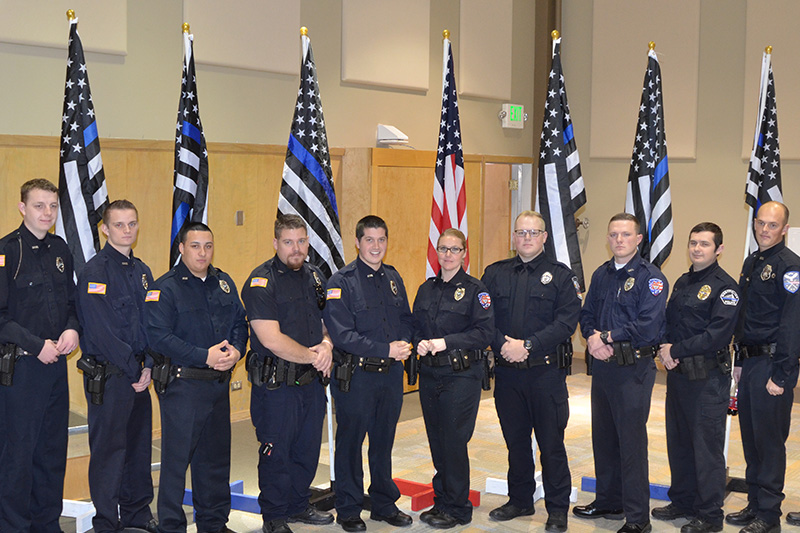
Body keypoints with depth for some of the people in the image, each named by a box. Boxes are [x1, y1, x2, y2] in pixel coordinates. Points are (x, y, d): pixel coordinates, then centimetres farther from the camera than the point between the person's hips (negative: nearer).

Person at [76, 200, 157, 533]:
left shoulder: (142, 271, 12)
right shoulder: (95, 272, -11)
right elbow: (100, 331, -17)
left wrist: (149, 367, -1)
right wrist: (134, 371, -14)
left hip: (138, 376, 7)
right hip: (107, 376, -7)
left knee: (140, 444, 14)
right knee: (108, 448, 0)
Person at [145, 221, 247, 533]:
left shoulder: (224, 283, 12)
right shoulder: (165, 288, -9)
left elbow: (240, 323, 15)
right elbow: (158, 336, -18)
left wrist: (235, 351, -7)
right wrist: (205, 356, -21)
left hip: (219, 383, 7)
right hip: (182, 386, -6)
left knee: (216, 455, 14)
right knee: (176, 457, -2)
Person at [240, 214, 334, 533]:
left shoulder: (315, 277, 9)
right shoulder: (261, 282, -14)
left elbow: (327, 321, 19)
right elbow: (272, 340, -20)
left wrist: (327, 345, -3)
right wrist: (313, 356, -14)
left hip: (312, 380, 7)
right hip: (276, 385, -7)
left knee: (308, 448, 16)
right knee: (276, 453, 4)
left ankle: (298, 506, 34)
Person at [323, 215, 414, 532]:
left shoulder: (392, 278, 9)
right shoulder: (342, 282, -10)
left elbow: (406, 319, 17)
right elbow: (342, 334, -17)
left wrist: (405, 344, -5)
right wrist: (386, 349, -20)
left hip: (391, 374, 5)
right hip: (355, 375, -5)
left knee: (384, 441, 15)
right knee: (350, 443, 6)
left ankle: (384, 505, 28)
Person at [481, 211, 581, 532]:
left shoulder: (560, 276, 0)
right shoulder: (495, 274, 9)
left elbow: (566, 321, -10)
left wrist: (528, 345, -17)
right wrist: (502, 345, -14)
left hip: (546, 370, -3)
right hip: (507, 371, 3)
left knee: (551, 441, 1)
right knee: (515, 439, 13)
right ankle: (520, 500, 28)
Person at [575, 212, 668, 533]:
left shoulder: (650, 278, -9)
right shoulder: (601, 275, 14)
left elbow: (648, 327, -19)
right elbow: (586, 314, 14)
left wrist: (606, 336, -13)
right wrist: (592, 337, -7)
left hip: (633, 370, -7)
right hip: (601, 365, 7)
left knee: (632, 441, -4)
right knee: (603, 437, 15)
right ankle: (608, 502, 29)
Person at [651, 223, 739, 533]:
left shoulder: (724, 286, -11)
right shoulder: (682, 283, 14)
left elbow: (717, 334, -19)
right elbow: (668, 322, 15)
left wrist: (676, 351, -15)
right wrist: (664, 349, -5)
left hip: (708, 378, -8)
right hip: (678, 374, 8)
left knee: (707, 448, -1)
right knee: (678, 443, 15)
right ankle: (682, 502, 29)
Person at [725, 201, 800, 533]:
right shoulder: (751, 264, 14)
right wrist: (740, 361, 17)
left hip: (773, 365, -8)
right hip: (750, 361, 8)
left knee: (769, 441, -2)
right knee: (751, 439, 14)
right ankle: (754, 505, 25)